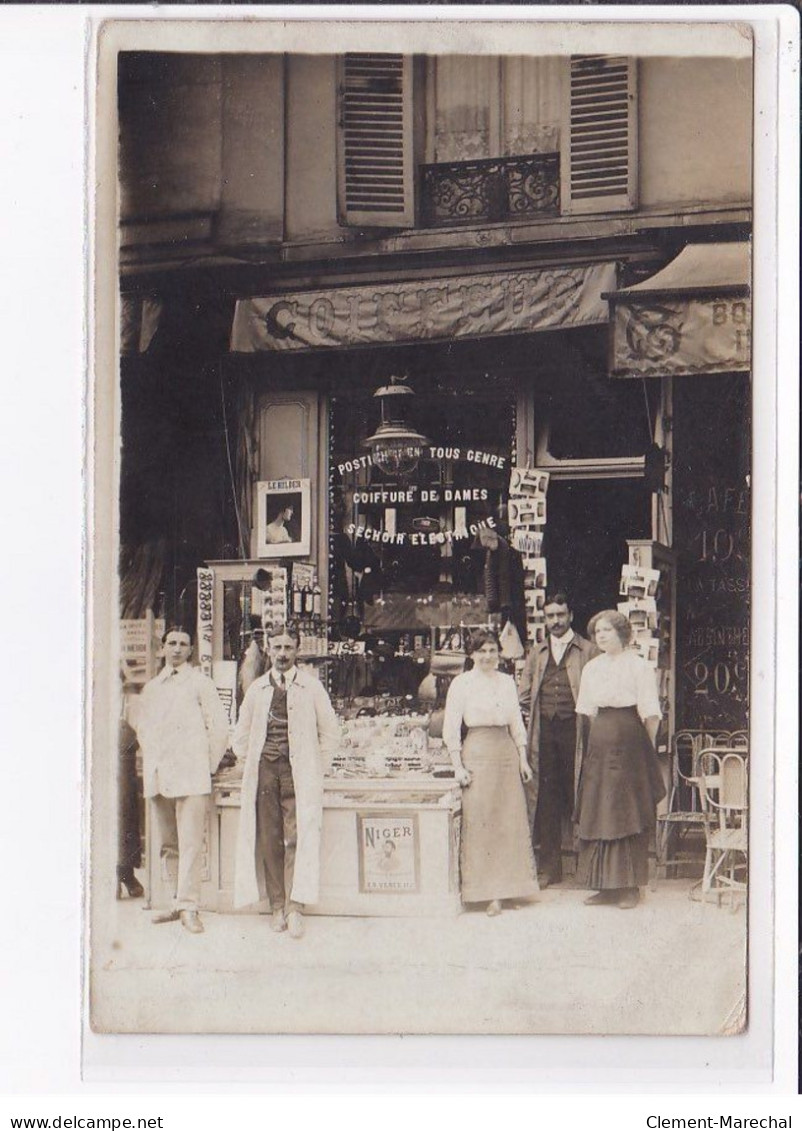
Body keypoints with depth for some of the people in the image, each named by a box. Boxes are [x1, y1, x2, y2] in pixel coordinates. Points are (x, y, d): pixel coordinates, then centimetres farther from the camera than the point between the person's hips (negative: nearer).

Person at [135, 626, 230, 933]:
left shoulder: (200, 683, 2)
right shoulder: (151, 688, 17)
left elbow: (219, 726, -1)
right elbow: (142, 726, 29)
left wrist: (208, 765, -1)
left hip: (191, 774, -6)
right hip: (158, 777, 6)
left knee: (190, 843, -10)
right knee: (168, 845, 8)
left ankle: (189, 907, -12)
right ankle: (179, 902, 16)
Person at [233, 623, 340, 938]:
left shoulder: (311, 687, 5)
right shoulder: (256, 689, 12)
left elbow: (330, 733, 10)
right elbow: (241, 736, 22)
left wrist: (308, 759, 6)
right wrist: (253, 761, 12)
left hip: (299, 772, -2)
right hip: (264, 770, 2)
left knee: (297, 838, -11)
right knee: (268, 839, -1)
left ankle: (294, 907, -12)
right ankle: (277, 905, 3)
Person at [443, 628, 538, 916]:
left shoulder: (507, 682, 12)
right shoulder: (462, 683, -1)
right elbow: (451, 728, -3)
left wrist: (523, 759, 10)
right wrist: (458, 765, -9)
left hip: (507, 752, 5)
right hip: (476, 754, -5)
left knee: (510, 823, 3)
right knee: (479, 822, -5)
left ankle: (504, 887, 10)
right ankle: (488, 893, -3)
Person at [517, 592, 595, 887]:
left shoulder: (587, 651, 5)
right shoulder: (536, 654, 17)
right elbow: (523, 695, 15)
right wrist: (539, 713, 5)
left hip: (574, 731, -3)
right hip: (544, 732, 4)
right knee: (546, 799, 3)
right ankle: (548, 869, 8)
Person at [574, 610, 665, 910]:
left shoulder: (638, 666, -6)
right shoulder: (592, 668, 12)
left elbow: (651, 715, -6)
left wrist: (647, 747, -4)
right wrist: (601, 737, 12)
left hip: (629, 740, -6)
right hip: (600, 741, 6)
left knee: (627, 815, -4)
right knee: (597, 814, 4)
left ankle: (630, 886, 1)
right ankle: (607, 885, 10)